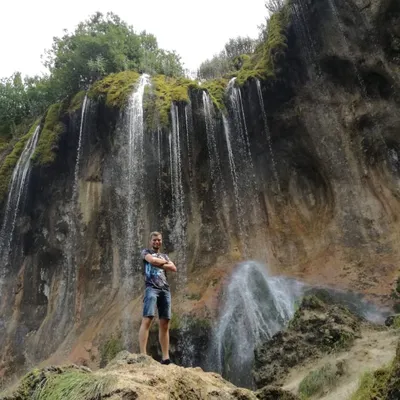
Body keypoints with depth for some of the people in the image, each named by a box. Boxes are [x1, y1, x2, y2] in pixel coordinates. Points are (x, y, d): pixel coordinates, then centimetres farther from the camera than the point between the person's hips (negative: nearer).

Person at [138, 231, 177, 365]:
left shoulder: (164, 255, 28)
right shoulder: (146, 252, 15)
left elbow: (173, 268, 11)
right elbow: (152, 260, -6)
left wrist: (159, 264, 0)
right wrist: (164, 262, 9)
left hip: (165, 289, 5)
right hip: (152, 288, -4)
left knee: (165, 324, 1)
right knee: (147, 320, -16)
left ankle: (165, 357, 3)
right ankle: (142, 354, -18)